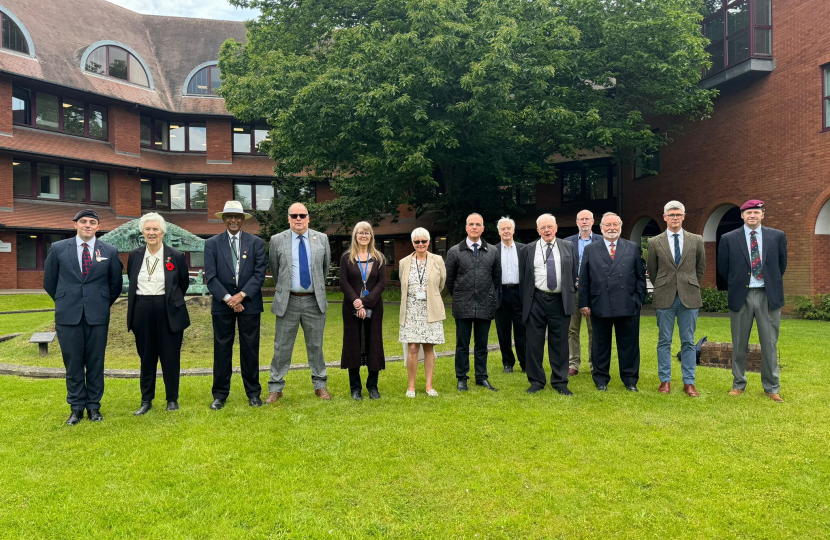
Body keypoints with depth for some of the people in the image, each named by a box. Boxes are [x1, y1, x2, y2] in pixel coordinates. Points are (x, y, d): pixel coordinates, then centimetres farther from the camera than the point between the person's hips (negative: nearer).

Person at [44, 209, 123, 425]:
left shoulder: (110, 251, 2)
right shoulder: (58, 249, 3)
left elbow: (116, 284, 11)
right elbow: (49, 281, 12)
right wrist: (65, 302, 15)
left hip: (98, 315, 0)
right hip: (68, 315, 0)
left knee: (96, 362, 5)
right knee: (73, 362, 5)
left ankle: (94, 406, 17)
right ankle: (76, 407, 17)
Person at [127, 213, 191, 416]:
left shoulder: (176, 256, -4)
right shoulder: (135, 255, 4)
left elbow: (184, 283, 9)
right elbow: (132, 283, 17)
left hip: (168, 312, -2)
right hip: (143, 311, 3)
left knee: (170, 357, 5)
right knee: (146, 357, 10)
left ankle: (172, 399, 19)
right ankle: (146, 400, 21)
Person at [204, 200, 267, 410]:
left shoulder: (256, 243, 4)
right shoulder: (212, 244, 3)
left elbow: (260, 273, -4)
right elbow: (210, 277, -3)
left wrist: (242, 295, -14)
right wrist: (228, 298, -14)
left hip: (249, 303, 0)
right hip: (222, 304, 0)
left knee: (250, 349, 6)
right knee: (222, 349, 6)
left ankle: (253, 393, 17)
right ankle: (220, 394, 16)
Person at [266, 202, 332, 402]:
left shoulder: (322, 239, 3)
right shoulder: (277, 240, -1)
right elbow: (274, 269, 11)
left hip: (315, 301, 1)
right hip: (288, 301, -1)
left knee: (316, 346, 11)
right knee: (282, 347, 5)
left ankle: (320, 385, 22)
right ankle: (275, 388, 16)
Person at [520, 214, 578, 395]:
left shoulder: (568, 247, 8)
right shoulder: (529, 250, 6)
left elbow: (574, 273, 12)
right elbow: (523, 276, 9)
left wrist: (569, 294, 7)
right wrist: (527, 297, 5)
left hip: (560, 301, 0)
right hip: (536, 300, 0)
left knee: (560, 343, 5)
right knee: (534, 343, 4)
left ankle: (560, 382, 16)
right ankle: (536, 381, 16)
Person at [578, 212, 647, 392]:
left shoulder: (632, 248, 9)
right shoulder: (590, 250, 7)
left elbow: (640, 276, 9)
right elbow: (584, 280, 5)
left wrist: (640, 299, 1)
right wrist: (584, 303, 0)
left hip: (628, 306, 0)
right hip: (600, 306, 0)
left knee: (629, 345, 7)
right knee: (600, 345, 8)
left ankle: (630, 380, 20)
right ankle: (601, 380, 21)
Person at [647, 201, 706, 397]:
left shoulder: (696, 240, 5)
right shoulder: (654, 242, 2)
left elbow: (701, 268, 14)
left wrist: (690, 286, 15)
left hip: (689, 297, 1)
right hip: (665, 298, 0)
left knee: (688, 342, 5)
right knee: (664, 341, 5)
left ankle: (689, 382, 12)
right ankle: (665, 380, 14)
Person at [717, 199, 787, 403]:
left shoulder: (777, 236, 2)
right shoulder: (729, 239, -1)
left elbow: (782, 264, 12)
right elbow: (723, 268, 7)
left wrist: (772, 284, 15)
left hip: (768, 295, 1)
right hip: (741, 296, 0)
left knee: (770, 344, 5)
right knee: (739, 344, 9)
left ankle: (772, 388, 17)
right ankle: (738, 384, 21)